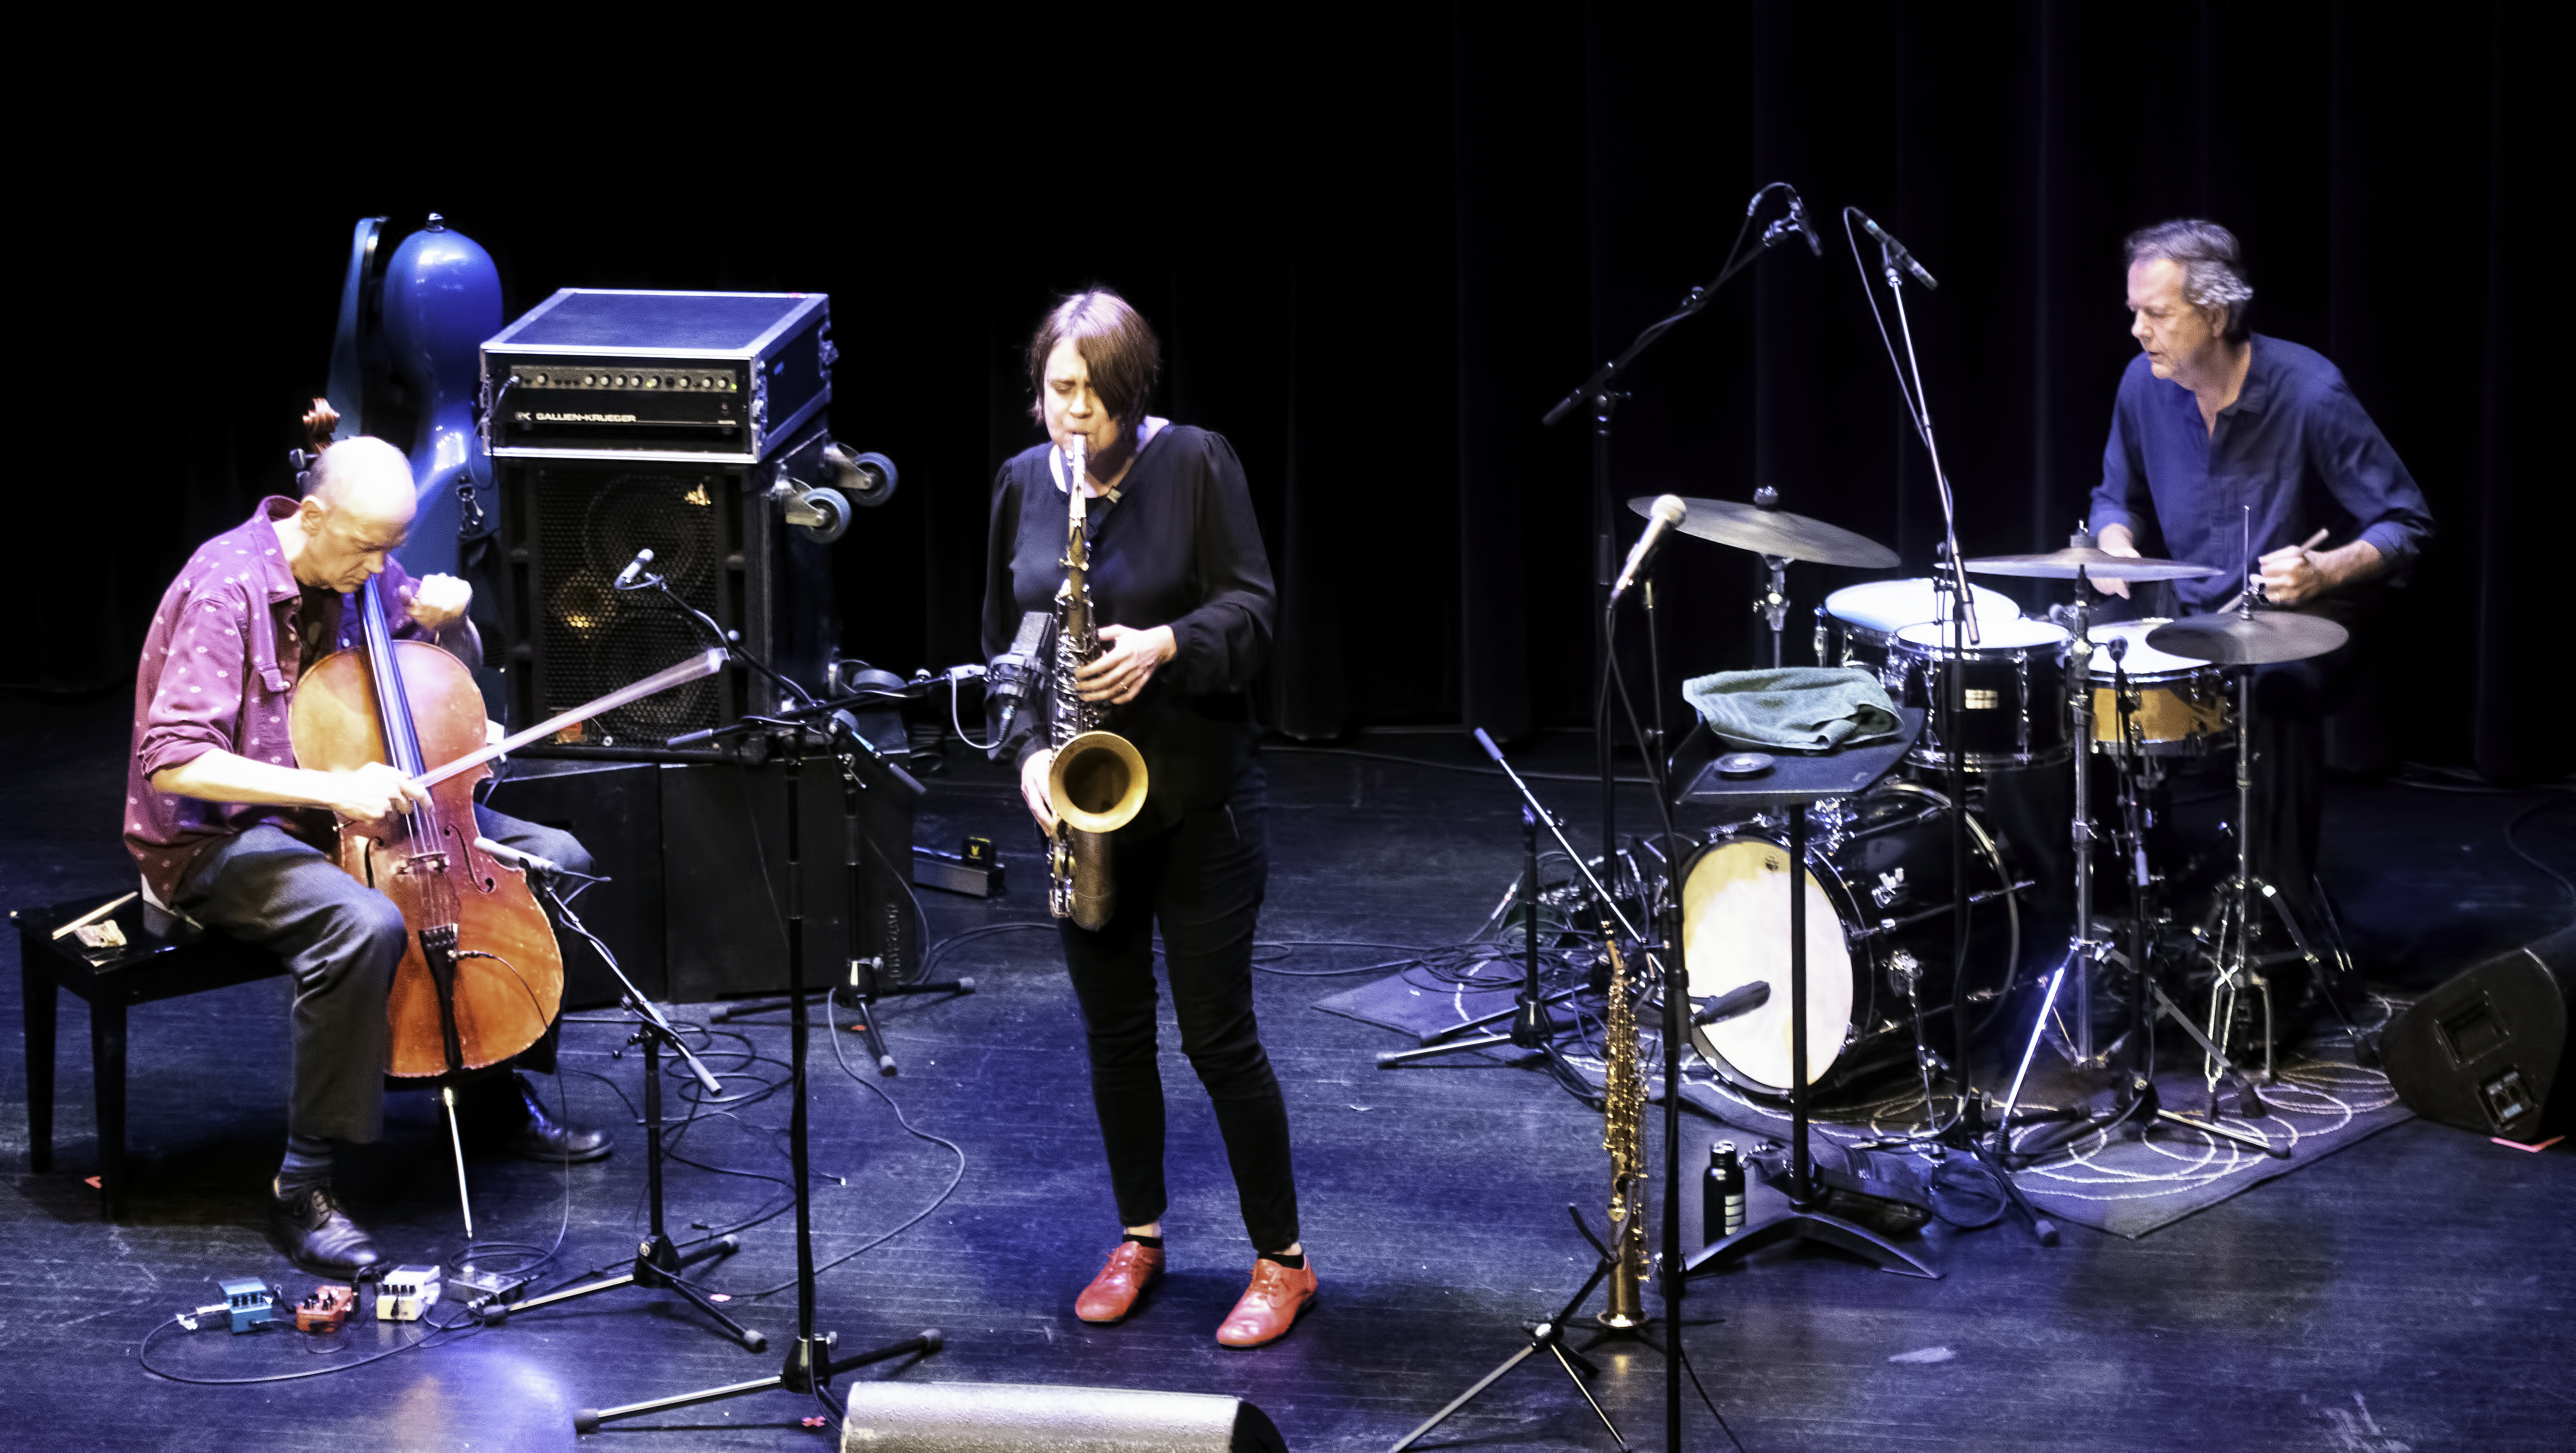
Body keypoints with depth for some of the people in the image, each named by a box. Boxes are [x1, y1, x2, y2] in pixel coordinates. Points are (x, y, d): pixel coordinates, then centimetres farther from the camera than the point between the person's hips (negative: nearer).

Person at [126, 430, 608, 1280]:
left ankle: (499, 1089, 17)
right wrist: (332, 788, -35)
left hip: (343, 817, 8)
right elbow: (174, 762, -29)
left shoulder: (363, 568, 1)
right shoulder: (226, 588, -22)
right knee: (366, 924, -39)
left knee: (555, 858, 0)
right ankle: (302, 1187, -28)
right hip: (219, 839, -8)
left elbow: (458, 672, 17)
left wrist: (448, 619, -7)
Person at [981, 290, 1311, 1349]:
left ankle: (1282, 1261, 9)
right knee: (1114, 1032, 13)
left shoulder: (1195, 464, -9)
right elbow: (1003, 640, 9)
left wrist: (1163, 645, -29)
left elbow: (1252, 607, -11)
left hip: (1198, 796, -4)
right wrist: (1028, 752, -5)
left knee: (1218, 1034, -3)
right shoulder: (1022, 485, 4)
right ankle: (1139, 1238, 30)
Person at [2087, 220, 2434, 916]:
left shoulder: (2309, 394, -19)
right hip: (2193, 620, 5)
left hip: (2303, 630, -5)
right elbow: (2119, 495, 16)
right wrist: (2115, 543, -8)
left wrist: (2324, 571, -32)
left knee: (2277, 696, -34)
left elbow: (2406, 527, -14)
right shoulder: (2145, 387, -3)